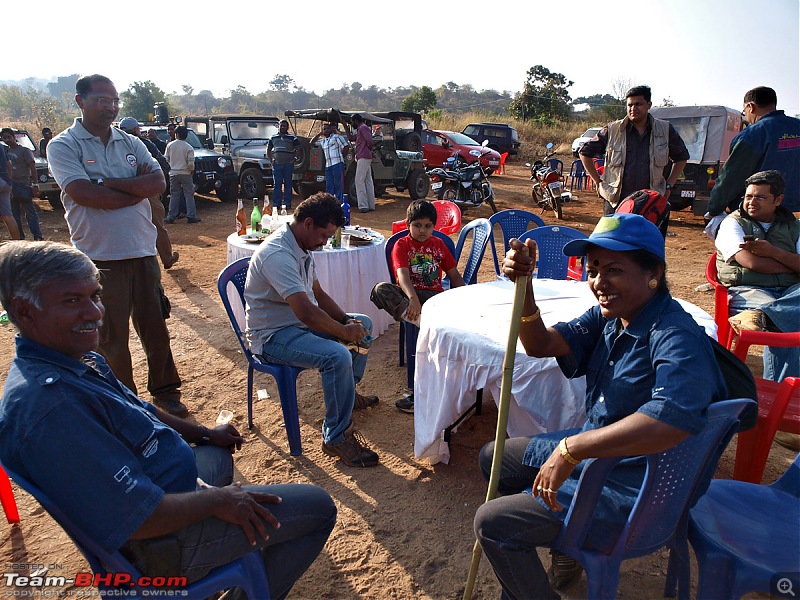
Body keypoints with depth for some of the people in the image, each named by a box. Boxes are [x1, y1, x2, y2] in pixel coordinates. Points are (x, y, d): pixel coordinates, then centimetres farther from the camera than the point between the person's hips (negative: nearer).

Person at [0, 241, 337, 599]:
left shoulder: (80, 359, -1)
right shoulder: (49, 403, -35)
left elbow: (138, 411, 16)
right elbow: (138, 519, -33)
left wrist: (204, 434, 19)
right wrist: (216, 499, -19)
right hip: (161, 543, -10)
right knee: (319, 508, -2)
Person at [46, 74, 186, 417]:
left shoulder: (131, 143, 10)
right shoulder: (63, 146, -2)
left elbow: (158, 183, -5)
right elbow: (85, 194, -17)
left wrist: (109, 183, -14)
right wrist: (137, 188, -9)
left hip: (143, 253, 4)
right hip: (99, 258, -3)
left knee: (155, 327, 12)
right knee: (111, 336, 9)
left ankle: (164, 390, 28)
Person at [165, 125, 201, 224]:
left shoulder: (170, 145, 0)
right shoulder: (189, 147, -10)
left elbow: (166, 159, 4)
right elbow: (191, 162, -13)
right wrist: (192, 170, 5)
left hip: (173, 173, 3)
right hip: (185, 173, -3)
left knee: (174, 195, 10)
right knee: (189, 195, 3)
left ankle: (171, 217, 9)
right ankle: (191, 216, 0)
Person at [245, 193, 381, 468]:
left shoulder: (302, 247, 7)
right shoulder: (277, 254, -27)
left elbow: (319, 295, 12)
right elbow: (306, 312, -34)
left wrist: (347, 321, -4)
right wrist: (345, 332, -20)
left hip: (300, 323, 10)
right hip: (273, 336, -10)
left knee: (364, 324, 14)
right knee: (338, 356, -32)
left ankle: (348, 393, 31)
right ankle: (336, 438, -14)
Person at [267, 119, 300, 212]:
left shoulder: (292, 138, 6)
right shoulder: (273, 138, 14)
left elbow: (298, 149, 4)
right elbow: (268, 150, 20)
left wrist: (294, 159, -5)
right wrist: (270, 160, 8)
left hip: (288, 165, -2)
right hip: (276, 164, 2)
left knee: (288, 184, 0)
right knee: (277, 184, 4)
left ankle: (287, 204, 5)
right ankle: (276, 204, 9)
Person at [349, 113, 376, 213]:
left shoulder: (363, 127, -9)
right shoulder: (360, 129, 23)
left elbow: (369, 140, -22)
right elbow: (351, 138, 30)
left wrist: (369, 149, -6)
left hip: (363, 157, -11)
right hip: (366, 158, 11)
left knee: (359, 181, -11)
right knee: (368, 181, 10)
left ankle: (363, 206, -14)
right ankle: (371, 205, 13)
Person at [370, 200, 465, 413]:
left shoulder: (439, 244, 16)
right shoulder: (402, 245, 4)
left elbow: (454, 275, 17)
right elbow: (402, 274, -15)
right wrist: (412, 298, -36)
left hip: (435, 295, 1)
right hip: (407, 295, -1)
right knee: (380, 289, -30)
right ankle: (422, 320, -49)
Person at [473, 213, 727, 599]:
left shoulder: (677, 338, -28)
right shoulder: (607, 317, -2)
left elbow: (673, 420, -45)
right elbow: (540, 344, -4)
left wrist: (572, 448, -41)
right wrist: (523, 283, -20)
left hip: (631, 488, -9)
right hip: (593, 451, 9)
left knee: (491, 523, -12)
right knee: (494, 458, 20)